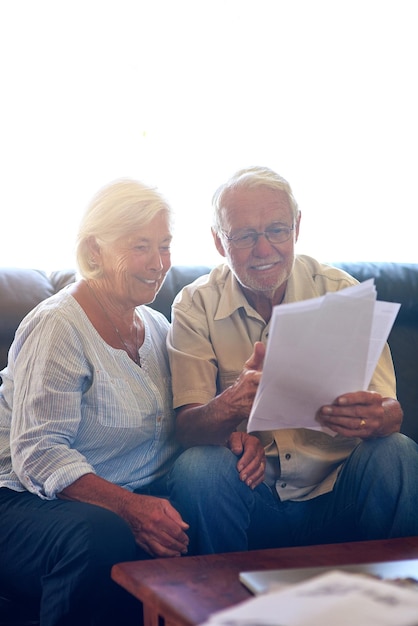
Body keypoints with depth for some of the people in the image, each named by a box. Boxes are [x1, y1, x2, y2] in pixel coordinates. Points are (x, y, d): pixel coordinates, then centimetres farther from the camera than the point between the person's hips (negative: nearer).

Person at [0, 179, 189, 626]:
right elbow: (38, 455, -19)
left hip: (139, 499, 6)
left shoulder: (155, 325, 13)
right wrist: (128, 507, -32)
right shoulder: (57, 327, -11)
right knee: (103, 538, -38)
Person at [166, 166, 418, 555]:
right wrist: (232, 405, -34)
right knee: (197, 466, -29)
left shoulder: (342, 293, -2)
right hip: (250, 497, -1)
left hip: (334, 496, 1)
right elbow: (187, 427, -11)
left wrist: (377, 417, -34)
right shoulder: (196, 305, -2)